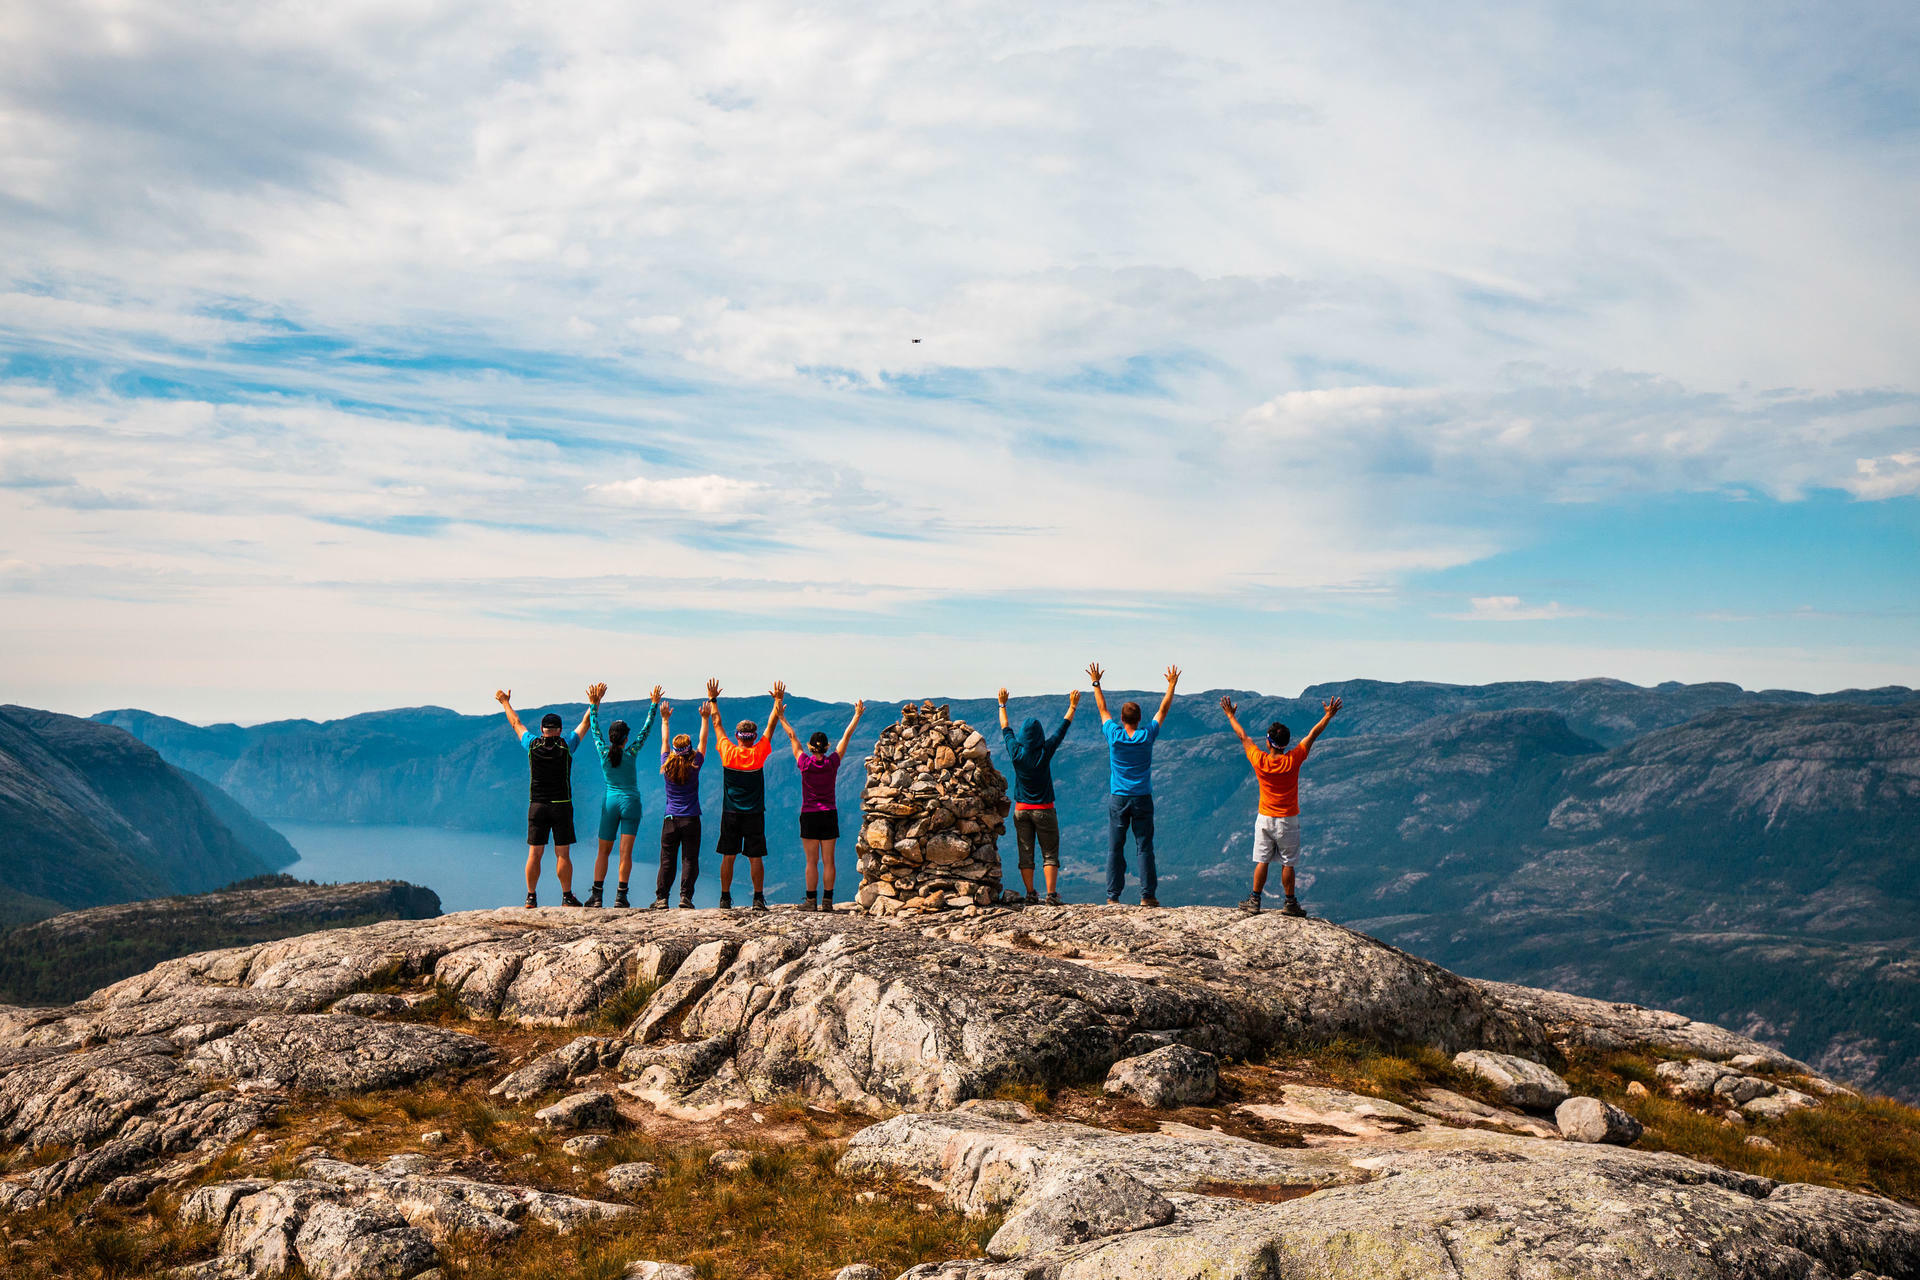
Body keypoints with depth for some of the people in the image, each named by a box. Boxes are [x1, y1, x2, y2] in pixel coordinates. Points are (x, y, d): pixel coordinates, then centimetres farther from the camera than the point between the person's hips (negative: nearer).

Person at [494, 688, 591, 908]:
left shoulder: (533, 745, 0)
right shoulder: (566, 746, -5)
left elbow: (516, 724, 16)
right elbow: (585, 724, 6)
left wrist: (506, 703, 30)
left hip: (537, 807, 2)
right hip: (561, 806, -2)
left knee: (534, 853, 4)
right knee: (562, 854, -1)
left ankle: (531, 897, 5)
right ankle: (567, 897, -1)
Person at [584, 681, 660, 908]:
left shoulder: (603, 752, -4)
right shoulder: (632, 753, -8)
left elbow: (594, 727, 7)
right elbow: (646, 728, 0)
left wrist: (594, 703, 12)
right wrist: (654, 705, 6)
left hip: (610, 802, 2)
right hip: (630, 802, -2)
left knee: (603, 851, 8)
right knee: (626, 852, -4)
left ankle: (597, 894, 0)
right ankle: (621, 896, -8)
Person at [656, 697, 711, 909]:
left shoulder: (667, 766, -3)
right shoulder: (694, 766, -6)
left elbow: (664, 740, 10)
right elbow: (703, 740, 4)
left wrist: (665, 719, 19)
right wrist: (704, 718, 11)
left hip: (670, 820, 2)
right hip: (691, 820, -2)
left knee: (667, 860, 5)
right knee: (689, 860, 1)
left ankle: (661, 898, 2)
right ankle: (685, 897, -6)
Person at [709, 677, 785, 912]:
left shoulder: (728, 753, -5)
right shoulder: (759, 754, -7)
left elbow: (717, 724, 6)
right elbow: (771, 725, 3)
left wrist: (713, 699, 15)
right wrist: (778, 701, 12)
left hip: (730, 813, 1)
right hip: (754, 813, -1)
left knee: (728, 857, 6)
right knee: (755, 858, 1)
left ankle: (725, 898, 6)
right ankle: (758, 899, -2)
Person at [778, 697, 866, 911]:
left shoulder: (805, 763, -7)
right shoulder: (833, 762, -4)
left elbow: (792, 737, 3)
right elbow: (846, 737, 6)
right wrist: (858, 715, 15)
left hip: (809, 815, -1)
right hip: (829, 815, 2)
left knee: (812, 861, 0)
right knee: (828, 861, 3)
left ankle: (811, 901, 0)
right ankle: (827, 901, 2)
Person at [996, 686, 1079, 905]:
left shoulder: (1016, 752, -6)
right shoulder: (1045, 751, -10)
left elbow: (1005, 729, 11)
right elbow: (1062, 729, 2)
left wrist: (1002, 705, 24)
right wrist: (1072, 707, 14)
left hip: (1021, 809, 2)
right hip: (1044, 809, -2)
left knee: (1026, 853, 6)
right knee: (1050, 854, 2)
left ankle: (1030, 895, 6)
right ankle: (1051, 895, -5)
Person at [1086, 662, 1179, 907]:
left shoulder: (1114, 735, -4)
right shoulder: (1147, 736, -5)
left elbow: (1102, 709, 10)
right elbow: (1163, 710, 8)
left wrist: (1096, 682, 21)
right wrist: (1172, 684, 18)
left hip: (1118, 799, 0)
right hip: (1142, 799, 0)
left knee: (1115, 848, 3)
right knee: (1145, 847, 2)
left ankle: (1113, 896, 1)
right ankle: (1147, 895, -1)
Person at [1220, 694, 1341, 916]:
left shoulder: (1260, 761, -12)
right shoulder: (1293, 760, -14)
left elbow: (1243, 737, 3)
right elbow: (1312, 736, -3)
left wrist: (1231, 716, 16)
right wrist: (1328, 715, 8)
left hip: (1265, 819, 1)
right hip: (1288, 820, -1)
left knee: (1261, 861, 8)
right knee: (1288, 863, 6)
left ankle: (1254, 901, 11)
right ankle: (1290, 903, 11)